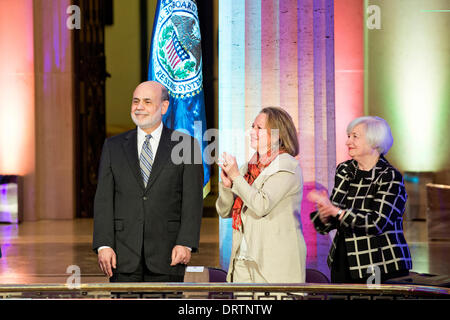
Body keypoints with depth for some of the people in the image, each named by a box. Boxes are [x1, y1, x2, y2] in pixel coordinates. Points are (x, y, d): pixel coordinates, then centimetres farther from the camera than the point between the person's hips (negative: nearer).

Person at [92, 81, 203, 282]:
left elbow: (192, 199, -1)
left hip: (166, 256, -1)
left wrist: (185, 243, -11)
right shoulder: (113, 146, 11)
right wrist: (104, 245, -6)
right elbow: (104, 199, 5)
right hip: (124, 256, 1)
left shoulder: (186, 145, 5)